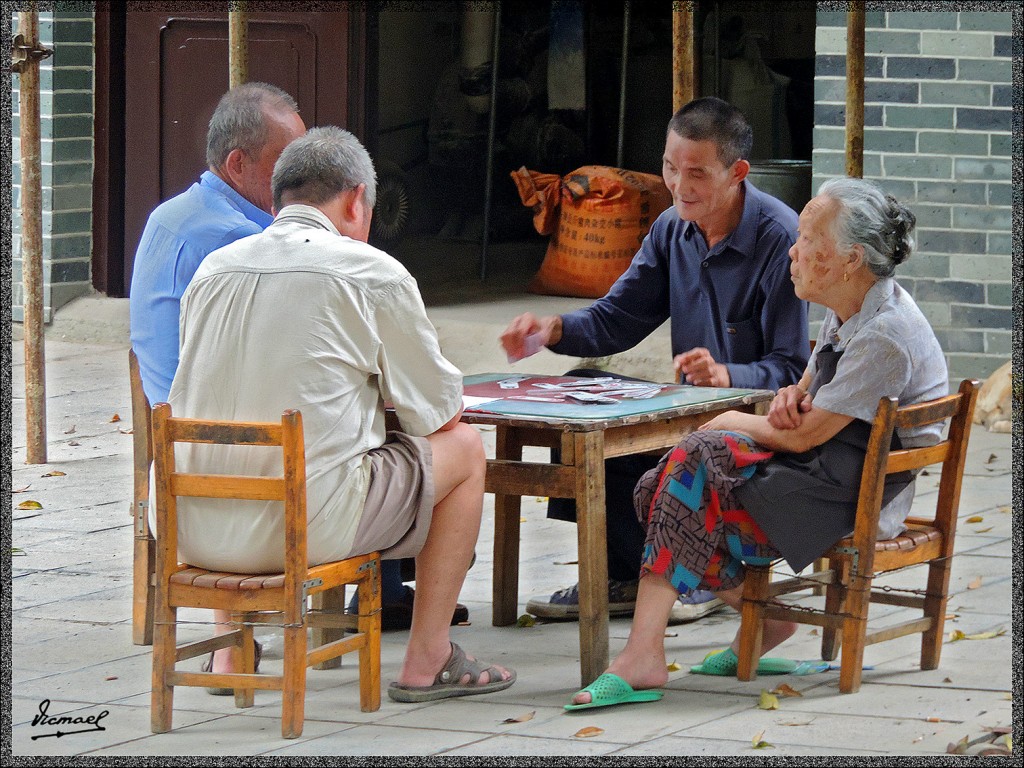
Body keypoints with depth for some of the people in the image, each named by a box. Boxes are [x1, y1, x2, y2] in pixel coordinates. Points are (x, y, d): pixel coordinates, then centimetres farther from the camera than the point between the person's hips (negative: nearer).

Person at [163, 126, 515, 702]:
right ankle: (427, 661, 19)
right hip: (310, 526, -5)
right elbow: (440, 409, 5)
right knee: (462, 446, 15)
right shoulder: (373, 273, -3)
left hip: (197, 532, 6)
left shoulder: (212, 269, 11)